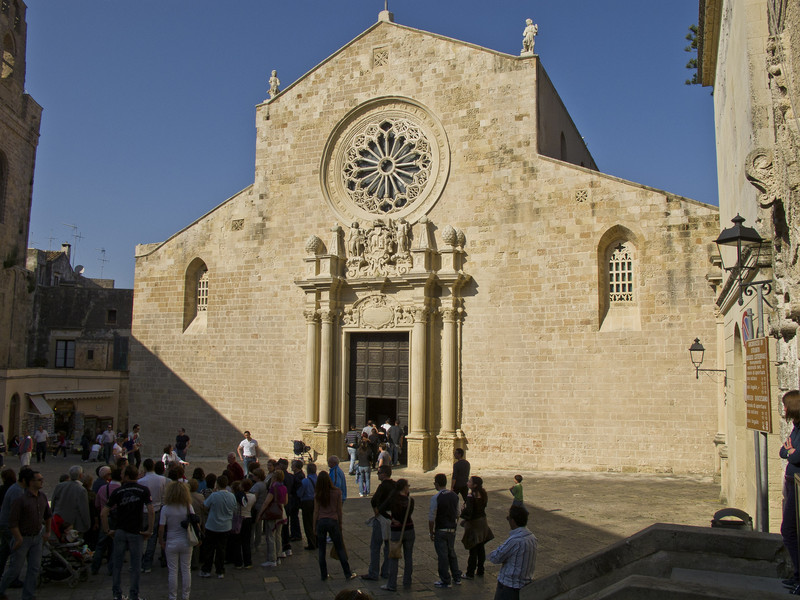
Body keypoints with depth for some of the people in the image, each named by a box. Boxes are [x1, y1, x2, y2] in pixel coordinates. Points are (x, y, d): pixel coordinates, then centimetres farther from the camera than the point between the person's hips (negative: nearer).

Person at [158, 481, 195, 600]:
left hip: (171, 543, -2)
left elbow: (161, 528, -11)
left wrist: (161, 541, 3)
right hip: (186, 543, 2)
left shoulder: (166, 508, -11)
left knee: (172, 571, 8)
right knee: (186, 570, 11)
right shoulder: (188, 507, -5)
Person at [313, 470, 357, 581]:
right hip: (333, 521, 0)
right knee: (340, 548, 8)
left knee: (321, 549, 11)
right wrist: (340, 523, 11)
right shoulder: (337, 492, -6)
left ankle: (323, 574, 14)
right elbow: (339, 509, 0)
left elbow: (316, 511, -2)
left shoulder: (317, 494, -6)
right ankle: (348, 573, 11)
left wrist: (314, 525, 8)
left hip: (321, 521, 0)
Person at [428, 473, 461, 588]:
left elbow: (431, 518, -16)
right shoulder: (454, 495, 2)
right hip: (452, 529, 6)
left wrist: (431, 532, -7)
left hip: (440, 530, -6)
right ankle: (456, 577, 27)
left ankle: (445, 581, 11)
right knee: (452, 553, 20)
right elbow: (457, 513, 10)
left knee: (442, 555, 4)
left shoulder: (435, 498, -18)